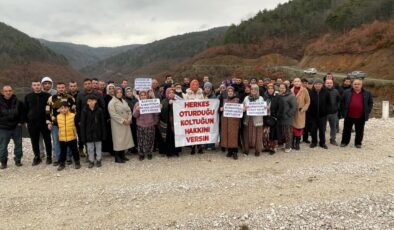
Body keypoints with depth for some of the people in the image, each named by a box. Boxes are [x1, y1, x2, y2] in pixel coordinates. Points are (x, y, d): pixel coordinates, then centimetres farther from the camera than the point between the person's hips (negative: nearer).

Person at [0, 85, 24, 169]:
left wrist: (21, 122, 4)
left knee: (18, 144, 8)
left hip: (16, 127, 2)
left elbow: (22, 112, 12)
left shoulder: (17, 102, 0)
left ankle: (18, 160, 21)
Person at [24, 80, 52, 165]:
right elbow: (25, 110, 11)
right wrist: (27, 121, 6)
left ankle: (49, 156, 19)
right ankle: (37, 157, 23)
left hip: (44, 122, -2)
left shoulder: (47, 96, -2)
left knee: (47, 140, 6)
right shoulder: (28, 96, 7)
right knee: (34, 141, 9)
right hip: (32, 123, 3)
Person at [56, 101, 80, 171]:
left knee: (74, 151, 9)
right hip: (62, 138, 2)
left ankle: (77, 162, 25)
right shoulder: (58, 117, 1)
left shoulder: (73, 116, -7)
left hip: (72, 137, -2)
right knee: (63, 151, 12)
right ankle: (62, 163, 27)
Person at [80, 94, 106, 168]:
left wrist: (104, 134, -4)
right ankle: (91, 161, 25)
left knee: (98, 147, 12)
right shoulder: (84, 111, -7)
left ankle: (98, 160, 27)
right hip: (88, 133, 0)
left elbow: (103, 123, -4)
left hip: (97, 132, 0)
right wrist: (83, 135, -7)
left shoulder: (99, 110, -7)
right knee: (90, 148, 11)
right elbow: (82, 124, -4)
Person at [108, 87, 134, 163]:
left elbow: (129, 110, 13)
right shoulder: (112, 102, -8)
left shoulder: (124, 101, 15)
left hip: (126, 124, 7)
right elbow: (113, 114, -18)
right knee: (118, 140, -4)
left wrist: (129, 119, -5)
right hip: (118, 125, -7)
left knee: (125, 139, 10)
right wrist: (123, 121, -19)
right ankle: (117, 158, 4)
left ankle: (122, 155, 21)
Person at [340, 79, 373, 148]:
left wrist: (367, 112, 1)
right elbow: (342, 102, 4)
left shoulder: (367, 93, 3)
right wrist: (344, 112, -2)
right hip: (349, 116, 0)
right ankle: (344, 142, 23)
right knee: (347, 130, 10)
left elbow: (370, 103, 10)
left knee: (359, 131, 10)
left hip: (361, 117, 1)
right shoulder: (346, 93, 0)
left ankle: (358, 143, 25)